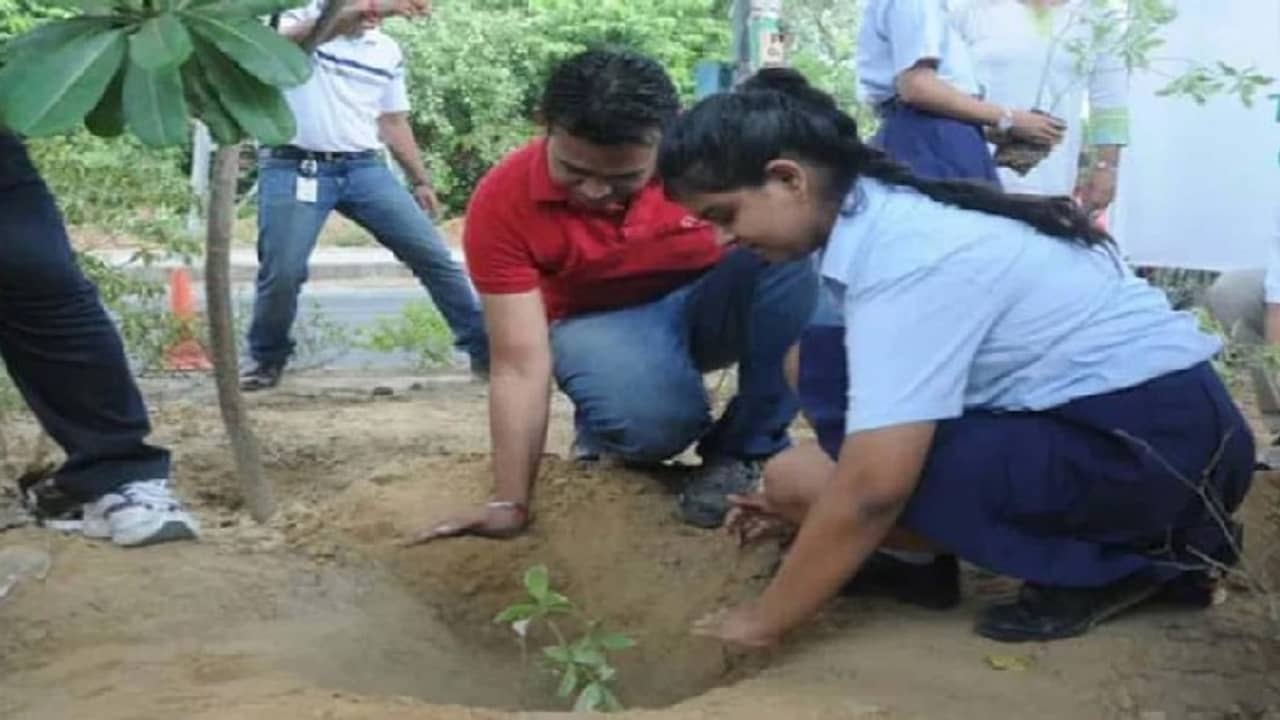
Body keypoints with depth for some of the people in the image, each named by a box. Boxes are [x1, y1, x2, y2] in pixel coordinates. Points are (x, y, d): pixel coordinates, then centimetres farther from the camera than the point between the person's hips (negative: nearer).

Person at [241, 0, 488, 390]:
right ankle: (267, 359, 16)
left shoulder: (387, 51, 13)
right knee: (282, 272, -10)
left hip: (364, 168, 4)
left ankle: (485, 348, 4)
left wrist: (421, 180, 14)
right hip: (294, 168, -4)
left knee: (433, 254, -3)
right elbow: (293, 39, -27)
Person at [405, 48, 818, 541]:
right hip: (602, 321, -1)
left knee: (790, 258, -32)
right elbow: (520, 365, -24)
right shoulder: (502, 202, -25)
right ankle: (609, 433, 3)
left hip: (711, 300, 1)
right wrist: (511, 503, -27)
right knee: (647, 415, -37)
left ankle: (744, 452, -14)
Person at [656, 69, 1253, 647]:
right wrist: (802, 495, 22)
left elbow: (873, 488, -26)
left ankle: (1124, 559, -6)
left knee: (801, 478, -17)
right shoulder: (885, 217, 5)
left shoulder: (903, 259, -23)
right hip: (1106, 408, 10)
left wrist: (760, 622, -15)